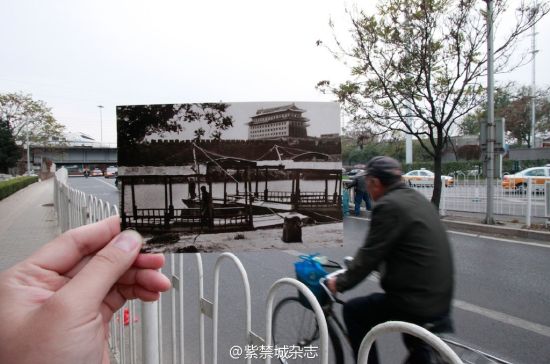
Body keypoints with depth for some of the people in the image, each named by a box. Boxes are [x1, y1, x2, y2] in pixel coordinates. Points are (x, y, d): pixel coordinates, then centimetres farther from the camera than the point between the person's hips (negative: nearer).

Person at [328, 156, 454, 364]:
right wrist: (358, 262, 29)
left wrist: (340, 283, -2)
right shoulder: (417, 199, 11)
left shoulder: (388, 205, -18)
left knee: (352, 311, 11)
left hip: (417, 302, -9)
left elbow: (370, 255, -16)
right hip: (439, 297, 9)